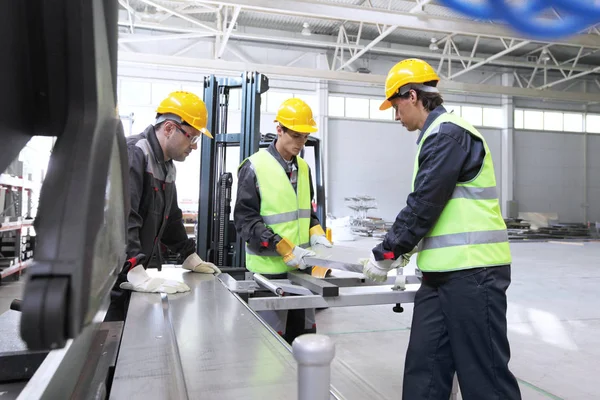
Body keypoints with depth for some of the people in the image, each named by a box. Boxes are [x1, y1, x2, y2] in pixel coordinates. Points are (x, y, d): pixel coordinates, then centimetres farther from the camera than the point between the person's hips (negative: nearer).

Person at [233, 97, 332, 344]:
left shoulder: (303, 167, 10)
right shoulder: (255, 167, -11)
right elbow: (245, 220, -14)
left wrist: (315, 232, 1)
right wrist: (284, 248, -22)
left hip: (301, 267, 6)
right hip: (269, 268, -6)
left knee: (304, 335, 15)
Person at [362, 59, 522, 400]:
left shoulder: (448, 133, -11)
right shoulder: (439, 135, 20)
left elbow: (424, 204, -17)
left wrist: (386, 254, -7)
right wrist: (406, 248, 19)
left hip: (472, 271, -10)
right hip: (444, 272, 10)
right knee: (424, 370, 10)